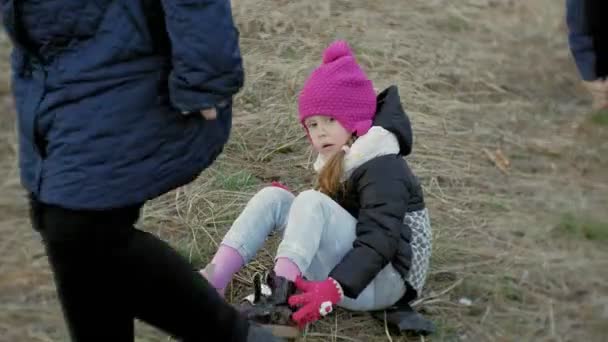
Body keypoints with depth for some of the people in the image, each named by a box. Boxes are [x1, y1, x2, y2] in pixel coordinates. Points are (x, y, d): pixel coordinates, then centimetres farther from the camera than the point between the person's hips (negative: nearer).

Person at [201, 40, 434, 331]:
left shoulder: (383, 169, -15)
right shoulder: (340, 161, 14)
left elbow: (379, 242, -27)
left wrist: (333, 288, -40)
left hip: (382, 281, -9)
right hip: (347, 267, 9)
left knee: (312, 201, -28)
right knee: (273, 197, -5)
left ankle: (278, 296, -38)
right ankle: (211, 284, -20)